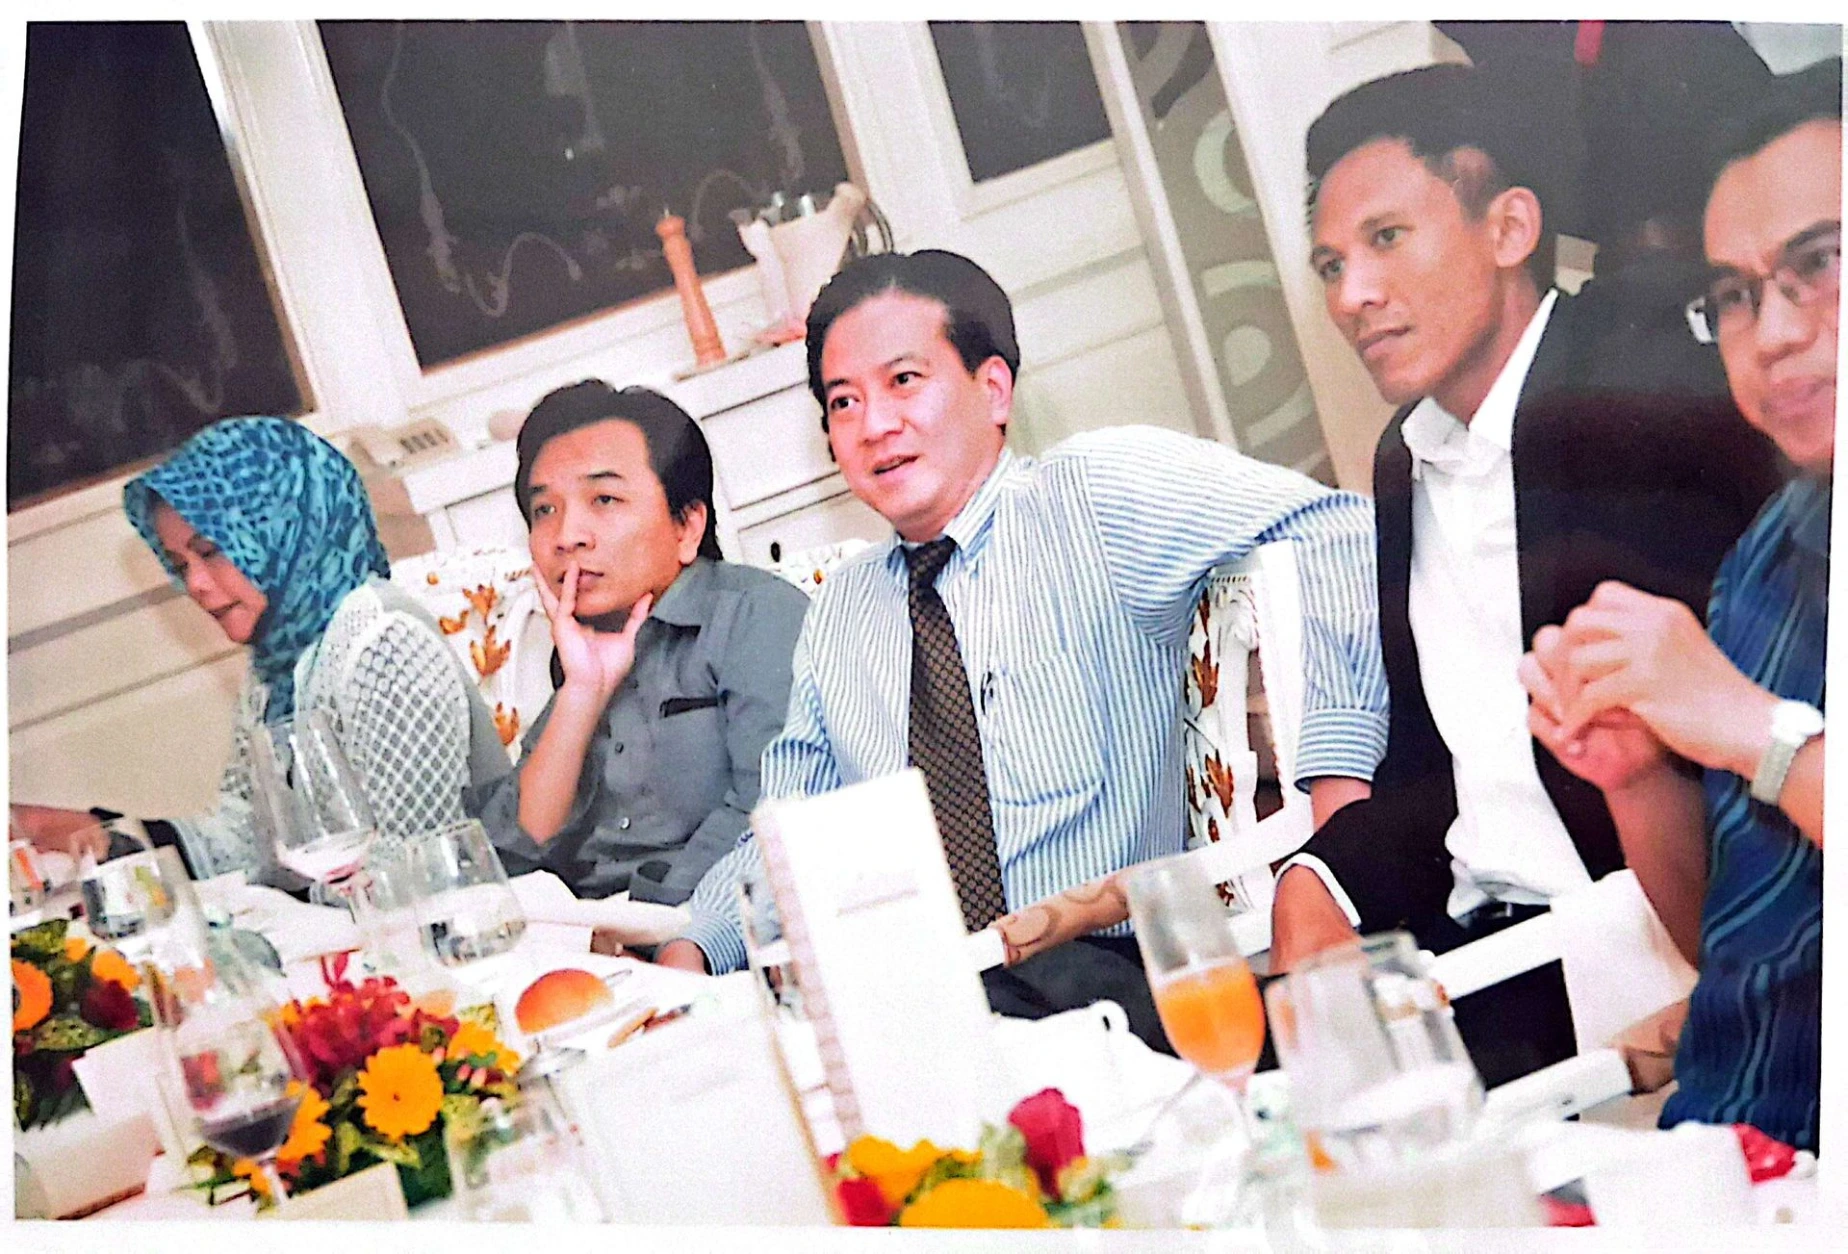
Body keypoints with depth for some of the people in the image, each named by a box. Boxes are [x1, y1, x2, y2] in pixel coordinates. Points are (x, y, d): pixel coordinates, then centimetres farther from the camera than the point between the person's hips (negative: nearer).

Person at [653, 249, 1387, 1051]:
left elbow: (1336, 532, -7)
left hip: (1103, 977, -3)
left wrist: (1337, 779, -19)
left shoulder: (1103, 494, 2)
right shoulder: (837, 617, 21)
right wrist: (689, 951, 3)